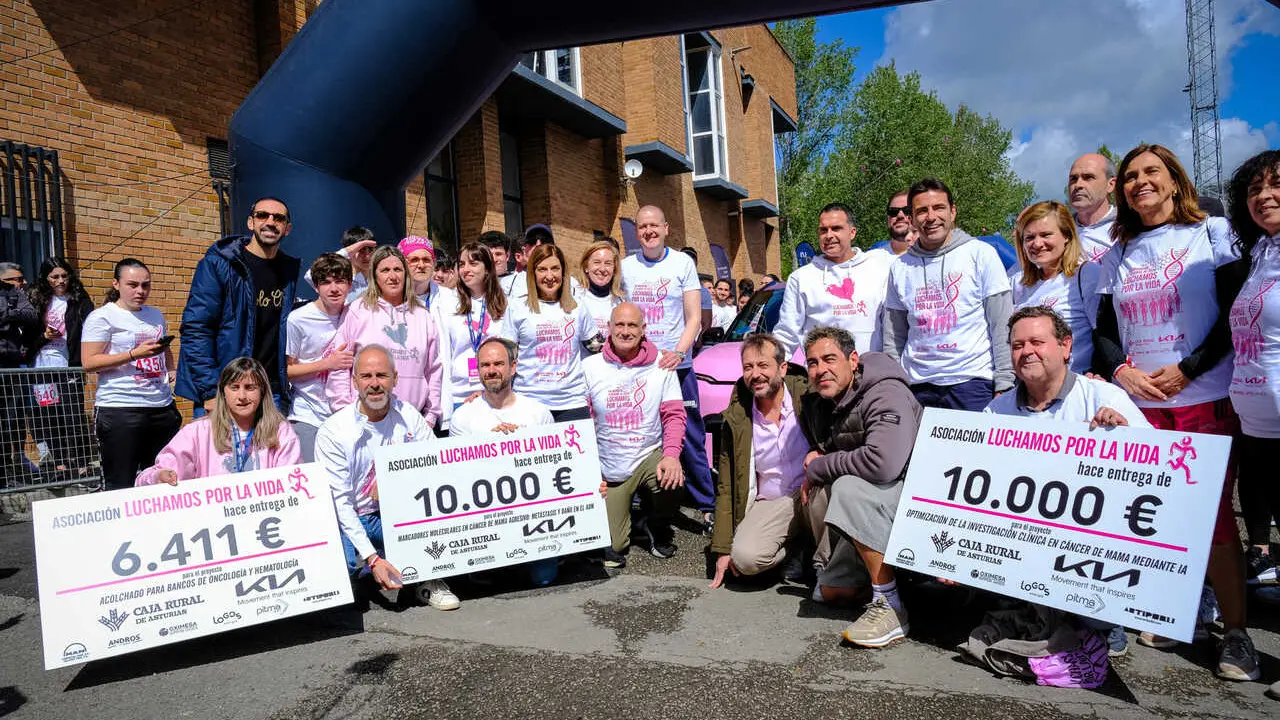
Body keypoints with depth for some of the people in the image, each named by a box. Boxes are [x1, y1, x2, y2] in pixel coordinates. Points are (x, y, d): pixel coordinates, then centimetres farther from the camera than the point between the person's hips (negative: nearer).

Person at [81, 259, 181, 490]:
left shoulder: (156, 315, 17)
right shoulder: (102, 317, -2)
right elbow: (89, 363, -10)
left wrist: (171, 371, 13)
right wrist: (135, 353, -18)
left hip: (163, 407, 6)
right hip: (120, 410, -6)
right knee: (121, 486, -3)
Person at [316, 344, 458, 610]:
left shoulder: (409, 417, -3)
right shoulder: (333, 431, -12)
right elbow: (339, 502, -14)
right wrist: (372, 558, -23)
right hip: (349, 521, -2)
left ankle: (431, 579, -8)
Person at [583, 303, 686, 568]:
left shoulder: (661, 366, -4)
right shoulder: (589, 367, -4)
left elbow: (674, 415, -5)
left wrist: (671, 456, -22)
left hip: (650, 455, 0)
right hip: (609, 470, 0)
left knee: (672, 481, -35)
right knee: (612, 549, -5)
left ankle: (658, 528, 1)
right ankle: (622, 509, 32)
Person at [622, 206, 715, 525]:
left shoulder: (682, 263, 3)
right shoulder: (625, 267, 8)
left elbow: (694, 317, 0)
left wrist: (678, 352, -16)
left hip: (676, 364, -2)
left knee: (690, 438, 1)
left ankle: (707, 504, 9)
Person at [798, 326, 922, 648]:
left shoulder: (886, 395, -22)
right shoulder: (817, 404, 5)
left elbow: (883, 463, -38)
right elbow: (819, 444, 24)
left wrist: (818, 469, -23)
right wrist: (816, 455, -3)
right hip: (872, 510, 8)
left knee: (850, 489, -36)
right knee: (830, 591, 1)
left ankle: (889, 607, -26)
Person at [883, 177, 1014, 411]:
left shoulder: (981, 254, 1)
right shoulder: (900, 267, 9)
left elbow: (1003, 325, -1)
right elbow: (894, 337, 13)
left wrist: (1004, 385, -7)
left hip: (972, 380, -2)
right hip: (917, 386, 2)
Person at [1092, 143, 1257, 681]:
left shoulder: (1212, 233, 5)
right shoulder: (1117, 256, 14)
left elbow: (1236, 313, -3)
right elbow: (1104, 330, 13)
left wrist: (1187, 370, -12)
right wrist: (1120, 370, -6)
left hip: (1205, 399, -3)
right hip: (1136, 404, 3)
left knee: (1212, 514, -3)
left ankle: (1236, 632, 9)